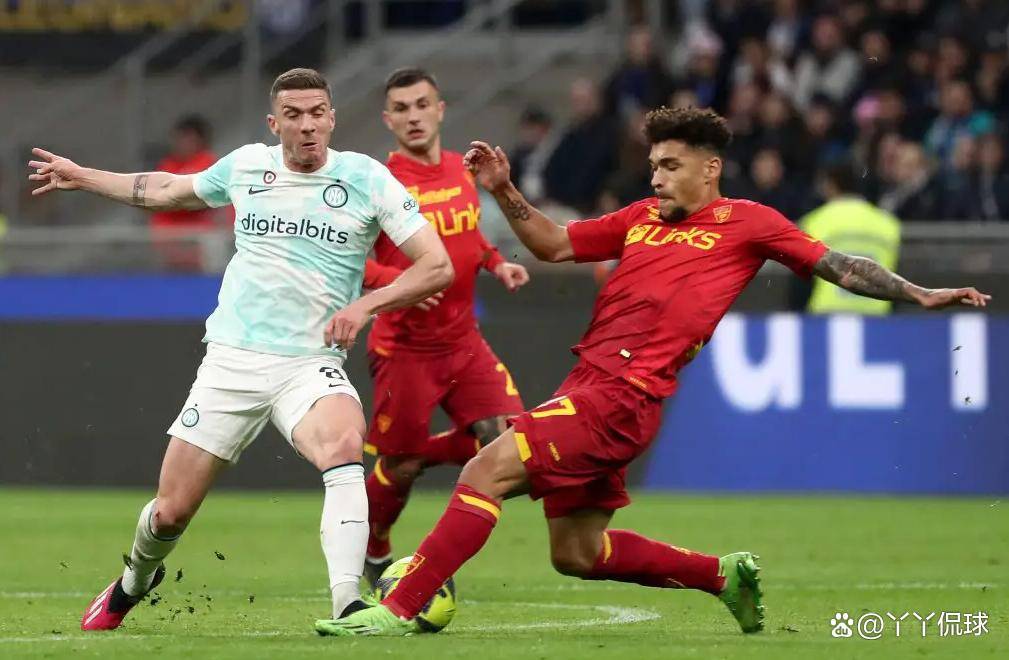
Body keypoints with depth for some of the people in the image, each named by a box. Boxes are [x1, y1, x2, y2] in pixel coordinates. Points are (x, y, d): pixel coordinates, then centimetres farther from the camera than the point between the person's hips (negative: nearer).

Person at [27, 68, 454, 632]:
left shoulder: (367, 178, -3)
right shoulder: (246, 166, 6)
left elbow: (438, 267, -6)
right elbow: (171, 190, 28)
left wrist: (367, 304, -19)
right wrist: (83, 177, 34)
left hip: (311, 366, -3)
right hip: (232, 360, 3)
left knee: (344, 443, -37)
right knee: (172, 511, 4)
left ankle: (348, 607, -44)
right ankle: (135, 581, 40)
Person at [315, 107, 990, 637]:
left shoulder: (746, 222, 3)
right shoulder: (642, 218, 20)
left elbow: (835, 264, 5)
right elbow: (555, 245, 25)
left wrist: (920, 294, -2)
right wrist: (505, 193, 11)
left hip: (624, 395, -8)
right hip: (588, 382, 8)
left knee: (488, 470, -19)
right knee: (576, 552, 13)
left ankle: (400, 609, -19)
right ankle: (725, 575, 28)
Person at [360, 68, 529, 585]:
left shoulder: (460, 170, 8)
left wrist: (496, 263, 6)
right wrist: (396, 282, -30)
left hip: (463, 339, 6)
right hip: (405, 344, -6)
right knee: (399, 468, 1)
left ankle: (421, 453, 17)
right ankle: (372, 553, 29)